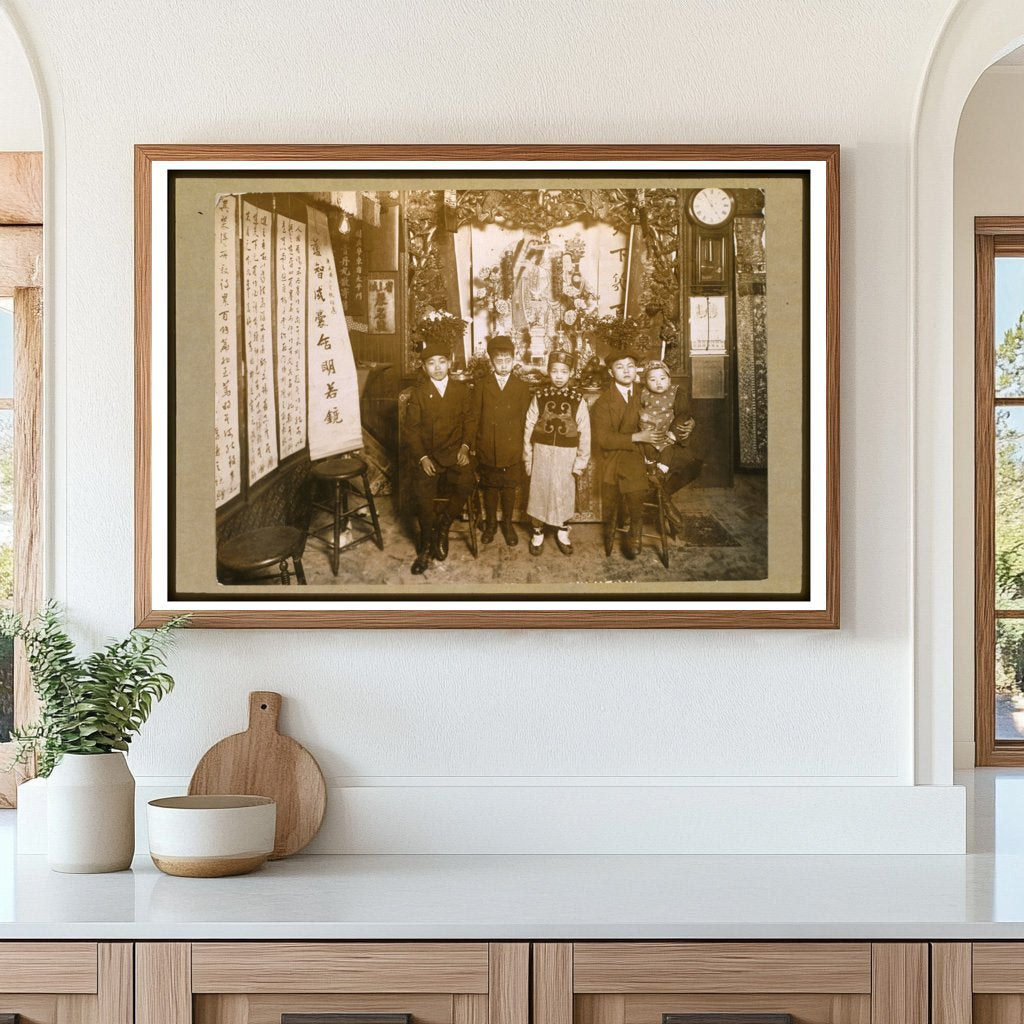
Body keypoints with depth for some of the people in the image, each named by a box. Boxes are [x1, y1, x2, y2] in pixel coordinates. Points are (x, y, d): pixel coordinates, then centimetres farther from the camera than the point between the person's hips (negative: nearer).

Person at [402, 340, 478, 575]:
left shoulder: (461, 389, 6)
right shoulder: (418, 393, 2)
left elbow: (470, 420, 10)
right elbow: (410, 428, 1)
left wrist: (465, 446, -6)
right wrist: (422, 457, -10)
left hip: (455, 450, 1)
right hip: (428, 453, -1)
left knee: (465, 484, -27)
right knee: (422, 493, -22)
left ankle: (443, 526, -4)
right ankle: (426, 545, -3)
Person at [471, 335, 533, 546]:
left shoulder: (522, 388, 3)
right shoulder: (481, 386, 2)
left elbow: (525, 420, 3)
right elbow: (475, 419, 2)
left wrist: (522, 448, -1)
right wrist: (475, 445, -2)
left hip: (512, 451, 0)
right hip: (487, 451, 0)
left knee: (509, 489, 8)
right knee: (489, 489, 10)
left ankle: (507, 524, 25)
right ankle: (490, 524, 26)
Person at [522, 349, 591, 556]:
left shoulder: (578, 401, -7)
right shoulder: (540, 397, -4)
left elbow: (584, 433, -4)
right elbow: (529, 429, -1)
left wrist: (580, 463, -5)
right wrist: (528, 459, -3)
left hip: (566, 456, 0)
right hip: (542, 453, 0)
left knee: (564, 494, 11)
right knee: (539, 492, 9)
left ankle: (563, 532, 30)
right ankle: (537, 532, 26)